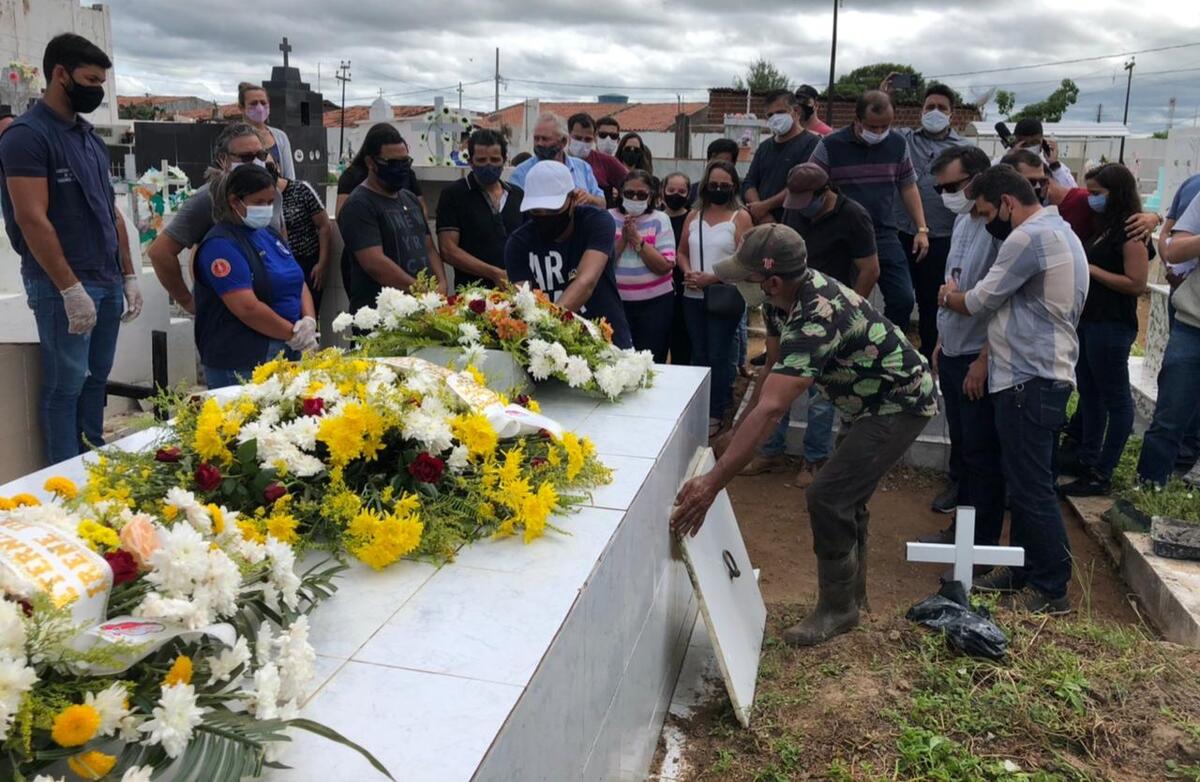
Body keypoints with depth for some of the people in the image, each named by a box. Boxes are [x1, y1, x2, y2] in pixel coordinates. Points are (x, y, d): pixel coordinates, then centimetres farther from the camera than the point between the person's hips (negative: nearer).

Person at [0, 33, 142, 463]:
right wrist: (70, 289, -20)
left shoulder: (90, 136, 14)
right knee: (65, 384, 1)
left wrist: (127, 275, 13)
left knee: (96, 378, 14)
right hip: (63, 285, -7)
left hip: (107, 281, 8)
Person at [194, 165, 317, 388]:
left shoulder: (269, 234, 14)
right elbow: (248, 308, -21)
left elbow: (300, 284, 14)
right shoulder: (221, 245, -12)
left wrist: (309, 321, -5)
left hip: (288, 353, 8)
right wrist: (294, 334, -14)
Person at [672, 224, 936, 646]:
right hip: (876, 400, 10)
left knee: (826, 499, -13)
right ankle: (852, 594, 32)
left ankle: (838, 608, 5)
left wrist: (712, 483, -45)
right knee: (846, 497, 16)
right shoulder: (806, 284, -6)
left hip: (900, 404, -10)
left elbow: (769, 410, -43)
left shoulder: (815, 320, -35)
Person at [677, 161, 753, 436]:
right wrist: (688, 272, -6)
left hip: (725, 297, -5)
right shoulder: (693, 216, 10)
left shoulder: (740, 217, -5)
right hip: (693, 297, 5)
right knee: (698, 354, 15)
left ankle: (716, 415, 11)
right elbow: (682, 252, 15)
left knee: (718, 356, 1)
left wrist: (713, 278, -19)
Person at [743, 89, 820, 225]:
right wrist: (762, 216, -7)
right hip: (761, 227, 6)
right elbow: (749, 183, 13)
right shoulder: (765, 147, 21)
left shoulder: (811, 143, -3)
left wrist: (765, 206, -11)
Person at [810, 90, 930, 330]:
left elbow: (908, 187, 14)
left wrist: (921, 229, 8)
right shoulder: (830, 146, -5)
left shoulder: (898, 144, 6)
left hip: (885, 236, 3)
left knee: (903, 299, -2)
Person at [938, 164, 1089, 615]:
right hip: (1040, 375, 11)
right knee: (1027, 482, 15)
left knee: (1032, 488, -4)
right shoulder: (1058, 232, 19)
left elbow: (980, 302, -8)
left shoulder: (1030, 236, -14)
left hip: (1030, 380, -11)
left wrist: (950, 297, 11)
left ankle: (1051, 591, 4)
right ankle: (1025, 570, 25)